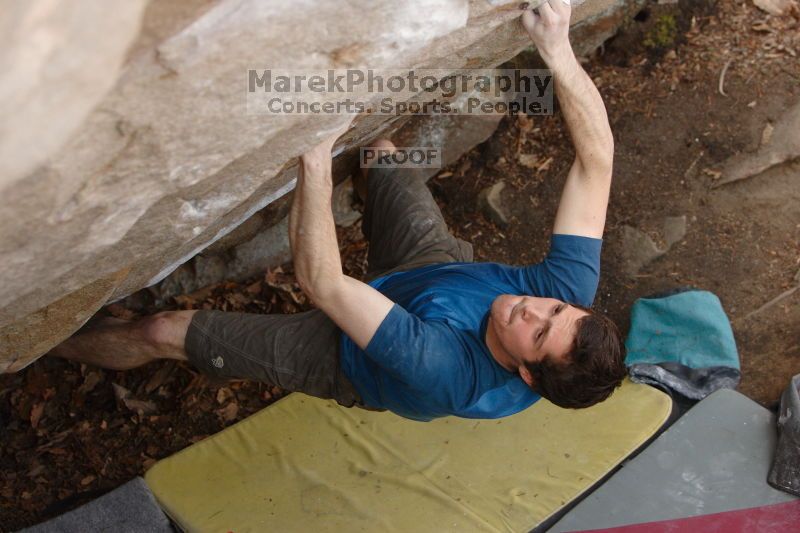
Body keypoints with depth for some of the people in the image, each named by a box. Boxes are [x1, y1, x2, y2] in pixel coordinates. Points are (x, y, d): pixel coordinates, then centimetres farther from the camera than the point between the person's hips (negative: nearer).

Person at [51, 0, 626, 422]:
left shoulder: (450, 377, -46)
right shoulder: (571, 289, -31)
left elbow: (322, 282, -46)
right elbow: (598, 155, -28)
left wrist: (316, 163, -46)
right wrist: (559, 52, -37)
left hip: (352, 363, -4)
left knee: (164, 331, 0)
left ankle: (54, 346, 28)